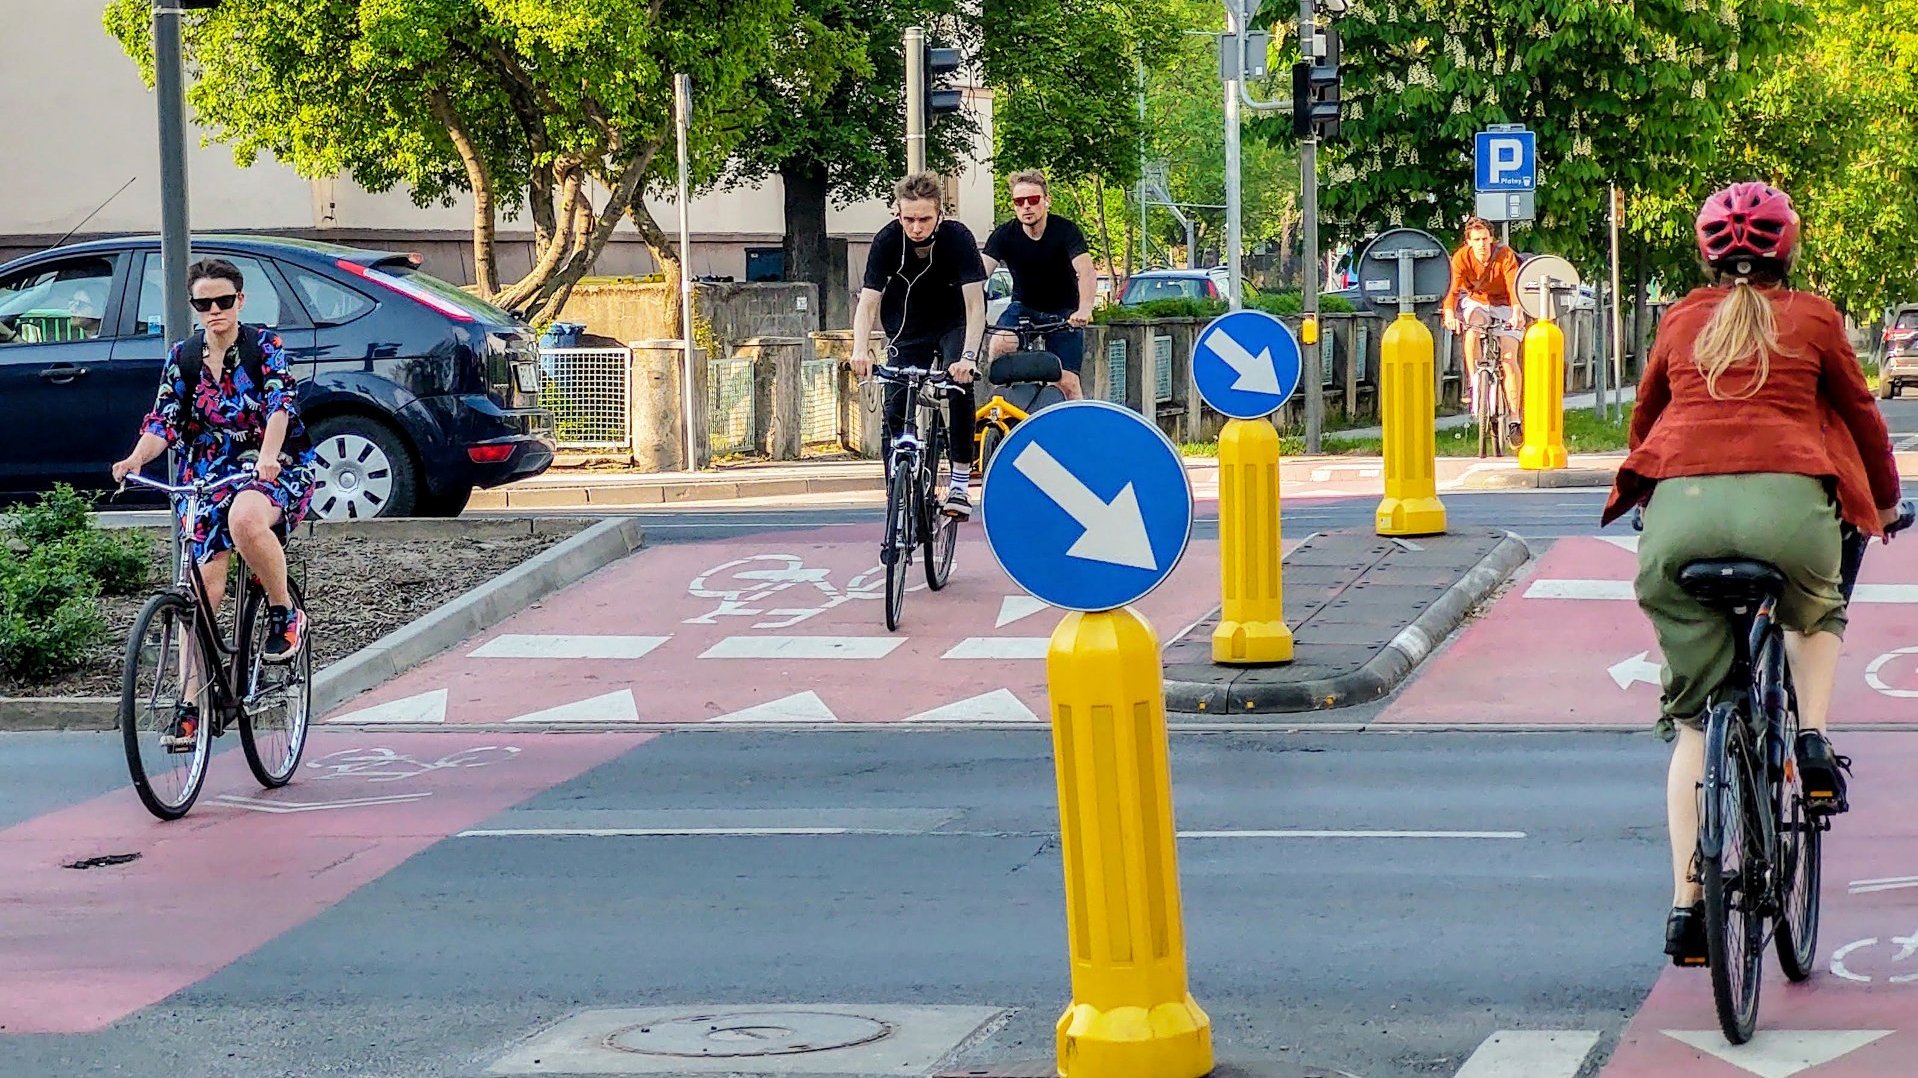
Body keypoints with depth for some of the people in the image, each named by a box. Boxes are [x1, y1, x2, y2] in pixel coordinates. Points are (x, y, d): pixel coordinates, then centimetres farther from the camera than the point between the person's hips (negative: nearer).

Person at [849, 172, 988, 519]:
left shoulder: (958, 237, -27)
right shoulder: (887, 241, -22)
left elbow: (975, 304, -30)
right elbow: (868, 302, -22)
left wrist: (968, 356, -44)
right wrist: (860, 350, -40)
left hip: (955, 325, -2)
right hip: (908, 331, 2)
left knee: (959, 387, -28)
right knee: (896, 410, -7)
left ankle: (960, 480, -19)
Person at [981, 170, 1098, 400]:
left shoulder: (1065, 230, -19)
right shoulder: (1004, 235, -14)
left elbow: (1087, 272, -32)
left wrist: (1084, 310, -51)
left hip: (1063, 312, -1)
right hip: (1023, 307, 2)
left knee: (1068, 384, -11)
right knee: (998, 348, -28)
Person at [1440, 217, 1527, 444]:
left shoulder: (1505, 256, -22)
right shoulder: (1461, 258, -18)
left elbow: (1514, 287, -33)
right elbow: (1453, 287, -29)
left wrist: (1516, 313, -52)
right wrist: (1449, 312, -49)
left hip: (1503, 306, -1)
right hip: (1474, 301, 1)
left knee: (1509, 359, -14)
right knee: (1474, 324, -36)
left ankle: (1516, 419, -10)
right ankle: (1474, 384, -26)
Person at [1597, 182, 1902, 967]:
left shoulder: (1681, 321, 23)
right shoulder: (1812, 318, 17)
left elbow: (1644, 417, 35)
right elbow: (1860, 414, 25)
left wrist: (1649, 488, 55)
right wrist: (1884, 503, 42)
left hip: (1680, 502, 1)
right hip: (1787, 499, -1)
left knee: (1692, 717, 11)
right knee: (1816, 616, 34)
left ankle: (1686, 901, 2)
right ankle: (1813, 739, 8)